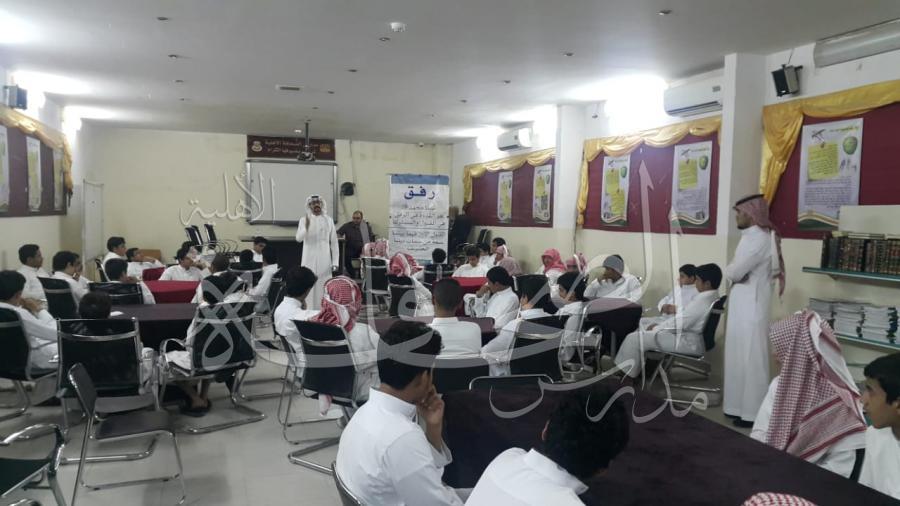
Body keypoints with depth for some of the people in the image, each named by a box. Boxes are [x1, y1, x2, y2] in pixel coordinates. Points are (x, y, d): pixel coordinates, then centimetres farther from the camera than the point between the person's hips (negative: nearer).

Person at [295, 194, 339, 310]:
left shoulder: (329, 220, 4)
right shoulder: (304, 220, 1)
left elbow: (334, 242, 4)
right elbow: (298, 238, -14)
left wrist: (335, 262, -1)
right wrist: (306, 227, -32)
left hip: (324, 260, 1)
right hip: (309, 260, -1)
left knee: (324, 288, 2)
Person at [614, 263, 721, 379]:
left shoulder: (703, 300, -26)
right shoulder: (711, 296, 6)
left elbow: (680, 323, -23)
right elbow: (685, 316, 11)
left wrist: (656, 328, -8)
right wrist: (658, 325, 5)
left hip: (690, 343, -11)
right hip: (690, 332, 11)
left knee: (634, 338, -13)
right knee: (643, 322, 15)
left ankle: (624, 374, 3)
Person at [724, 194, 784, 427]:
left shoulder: (758, 239, -19)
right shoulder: (752, 236, 13)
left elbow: (733, 272, -21)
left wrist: (730, 269, -1)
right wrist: (735, 270, -5)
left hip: (750, 309, -10)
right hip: (744, 307, 10)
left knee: (750, 360, -2)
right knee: (742, 358, 15)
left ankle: (752, 413, 7)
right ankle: (743, 406, 25)